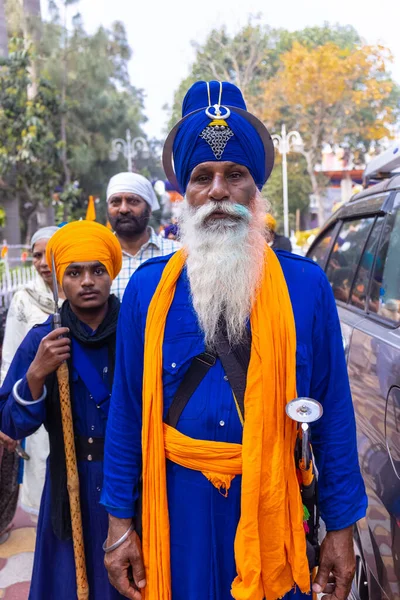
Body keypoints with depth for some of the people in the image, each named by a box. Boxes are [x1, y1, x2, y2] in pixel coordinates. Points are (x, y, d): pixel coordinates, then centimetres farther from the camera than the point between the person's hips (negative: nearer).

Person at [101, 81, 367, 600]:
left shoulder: (306, 285, -5)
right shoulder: (148, 287, -3)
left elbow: (333, 412, -1)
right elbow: (127, 409, 1)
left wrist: (341, 527, 1)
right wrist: (120, 521, 3)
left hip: (271, 500, 0)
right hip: (177, 504, 1)